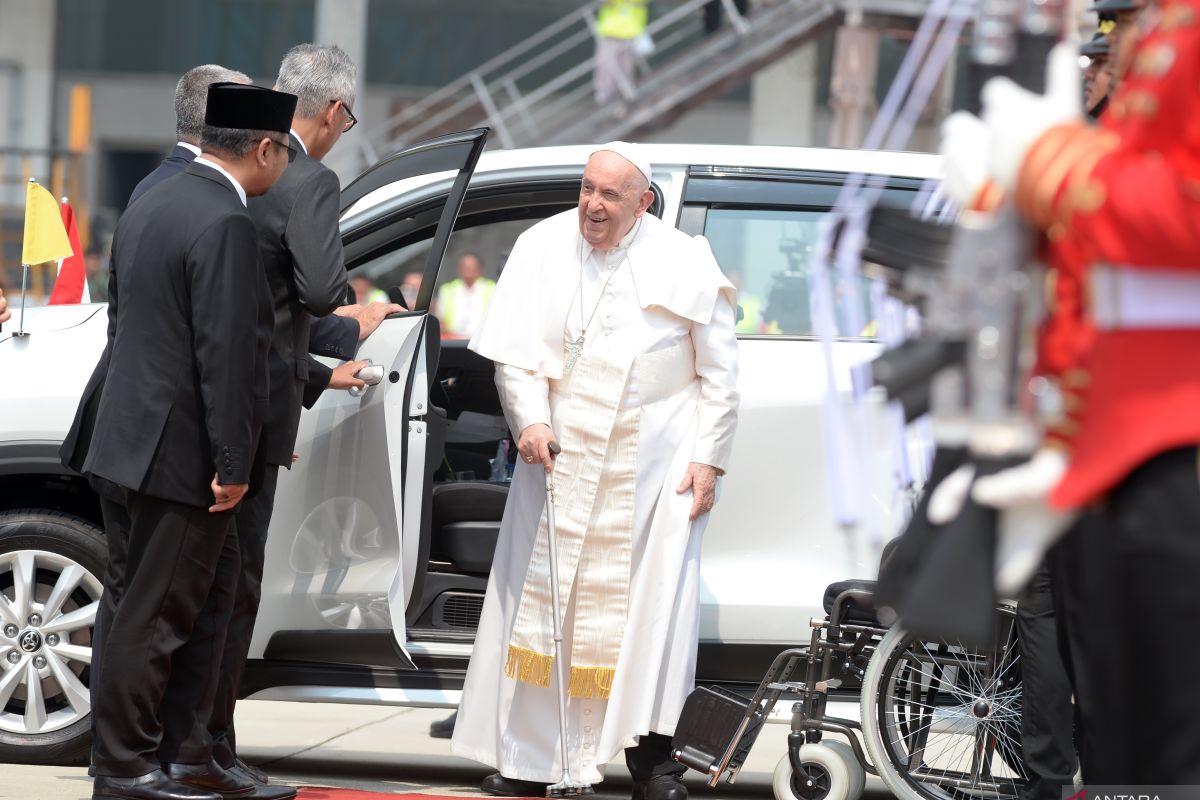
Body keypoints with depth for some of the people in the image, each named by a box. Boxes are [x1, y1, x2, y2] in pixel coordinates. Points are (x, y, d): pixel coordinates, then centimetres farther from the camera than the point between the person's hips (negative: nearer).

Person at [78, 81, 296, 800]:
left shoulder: (151, 207, 13)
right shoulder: (226, 225, -18)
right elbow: (226, 354, -21)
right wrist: (232, 463, -18)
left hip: (142, 437, 10)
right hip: (186, 449, -10)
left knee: (210, 590, 15)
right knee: (156, 613, -2)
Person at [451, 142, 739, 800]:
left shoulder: (685, 262, -4)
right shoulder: (543, 247, 1)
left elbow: (719, 374, 1)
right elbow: (516, 350, 4)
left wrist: (709, 459, -4)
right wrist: (530, 421, -12)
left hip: (658, 458, -2)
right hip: (562, 450, 2)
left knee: (658, 599, -9)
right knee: (540, 596, 2)